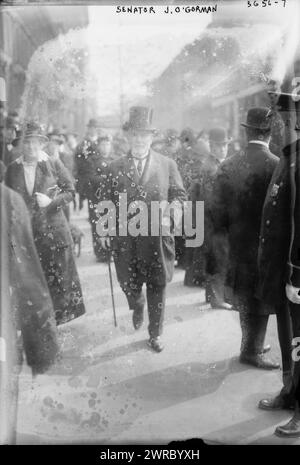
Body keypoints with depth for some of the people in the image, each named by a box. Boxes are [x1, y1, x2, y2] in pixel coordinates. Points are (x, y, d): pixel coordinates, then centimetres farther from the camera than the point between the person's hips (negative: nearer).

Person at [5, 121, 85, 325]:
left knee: (59, 273, 6)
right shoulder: (12, 169, 5)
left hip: (53, 229, -2)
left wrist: (51, 201, -14)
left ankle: (61, 316, 25)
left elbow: (70, 191, 1)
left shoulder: (54, 164, -1)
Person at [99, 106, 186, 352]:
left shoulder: (168, 165, 3)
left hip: (158, 236, -1)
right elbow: (107, 199, 9)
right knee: (128, 282, 8)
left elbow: (179, 195, 5)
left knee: (157, 287, 8)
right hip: (125, 237, 1)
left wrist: (171, 215, -15)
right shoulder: (116, 167, 6)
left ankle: (155, 334, 28)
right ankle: (137, 307, 46)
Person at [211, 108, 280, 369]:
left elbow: (218, 209, 0)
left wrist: (219, 244, 9)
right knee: (261, 298, 9)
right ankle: (251, 351, 19)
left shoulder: (228, 166, -3)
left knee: (245, 297, 19)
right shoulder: (278, 166, -16)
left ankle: (253, 345, 35)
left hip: (238, 244, 5)